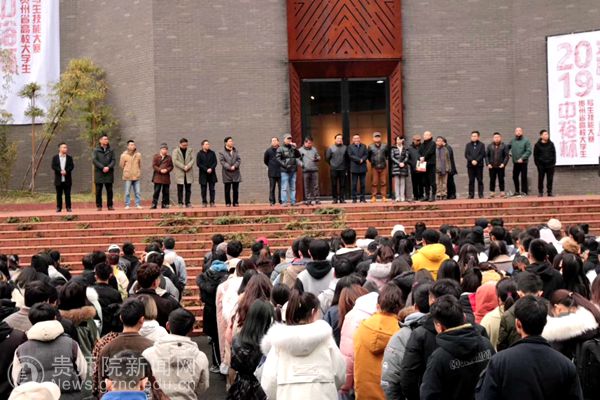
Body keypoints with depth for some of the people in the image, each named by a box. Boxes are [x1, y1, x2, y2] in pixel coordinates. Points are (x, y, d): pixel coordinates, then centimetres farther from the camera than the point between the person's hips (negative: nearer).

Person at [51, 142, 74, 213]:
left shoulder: (69, 158, 8)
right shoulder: (55, 158, 5)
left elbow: (72, 166, -2)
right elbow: (53, 166, -5)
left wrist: (66, 171, -18)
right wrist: (60, 171, -18)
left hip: (67, 180, 0)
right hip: (58, 180, 0)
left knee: (67, 194, 1)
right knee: (59, 194, 3)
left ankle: (68, 207, 5)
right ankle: (59, 207, 8)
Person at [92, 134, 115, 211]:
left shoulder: (110, 150, 10)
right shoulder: (96, 150, 3)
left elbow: (113, 160, 4)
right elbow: (94, 160, -7)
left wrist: (108, 167, -14)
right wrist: (102, 167, -16)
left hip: (109, 173, 2)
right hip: (99, 173, -2)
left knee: (109, 190, 2)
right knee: (98, 191, -1)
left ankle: (110, 206, 8)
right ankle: (99, 206, 4)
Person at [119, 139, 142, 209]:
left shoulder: (138, 154, 6)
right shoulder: (124, 155, -2)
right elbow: (121, 165, 7)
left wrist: (139, 172, 13)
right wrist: (127, 171, 10)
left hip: (136, 176, 2)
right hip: (128, 177, -2)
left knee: (137, 192, 2)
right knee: (127, 192, 0)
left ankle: (138, 204, 7)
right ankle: (127, 205, 5)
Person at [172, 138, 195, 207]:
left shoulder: (190, 150, 12)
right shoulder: (176, 151, 3)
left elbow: (192, 159, 4)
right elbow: (175, 161, -7)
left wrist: (188, 166, -13)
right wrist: (183, 167, -14)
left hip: (189, 172, 3)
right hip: (179, 173, -3)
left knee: (188, 188, 3)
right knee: (180, 189, -3)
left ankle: (188, 203, 7)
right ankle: (180, 203, 0)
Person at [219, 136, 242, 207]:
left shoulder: (235, 151, 12)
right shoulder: (222, 152, 0)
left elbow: (239, 160, 6)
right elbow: (222, 161, -8)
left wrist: (235, 166, -11)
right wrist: (229, 167, -16)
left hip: (236, 172, 3)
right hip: (227, 173, -3)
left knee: (236, 189, 4)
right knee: (227, 189, 2)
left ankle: (236, 202, 11)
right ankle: (228, 203, 8)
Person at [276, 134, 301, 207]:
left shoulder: (293, 148, 15)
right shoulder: (280, 149, 0)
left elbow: (298, 155, 8)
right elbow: (278, 158, -8)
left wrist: (295, 148, -6)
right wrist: (284, 165, -17)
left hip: (293, 171, 6)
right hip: (285, 171, -6)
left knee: (293, 187, 8)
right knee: (284, 187, -8)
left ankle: (293, 201, 11)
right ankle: (284, 202, -8)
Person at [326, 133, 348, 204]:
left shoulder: (345, 147, 6)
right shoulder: (331, 148, 3)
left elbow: (347, 157, 10)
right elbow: (327, 157, 7)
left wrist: (346, 166, 6)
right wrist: (331, 164, 9)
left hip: (342, 169, 1)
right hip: (333, 169, -1)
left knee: (342, 185, 2)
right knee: (334, 185, 0)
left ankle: (342, 198, 7)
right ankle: (335, 199, 6)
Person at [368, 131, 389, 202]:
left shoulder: (385, 146, 2)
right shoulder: (371, 147, 1)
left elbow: (388, 155, 15)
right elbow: (368, 156, 12)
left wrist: (385, 160, 12)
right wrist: (371, 161, 10)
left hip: (383, 167, 1)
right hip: (374, 167, -1)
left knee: (383, 182, 2)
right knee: (374, 183, 0)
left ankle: (383, 196, 6)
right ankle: (373, 197, 4)